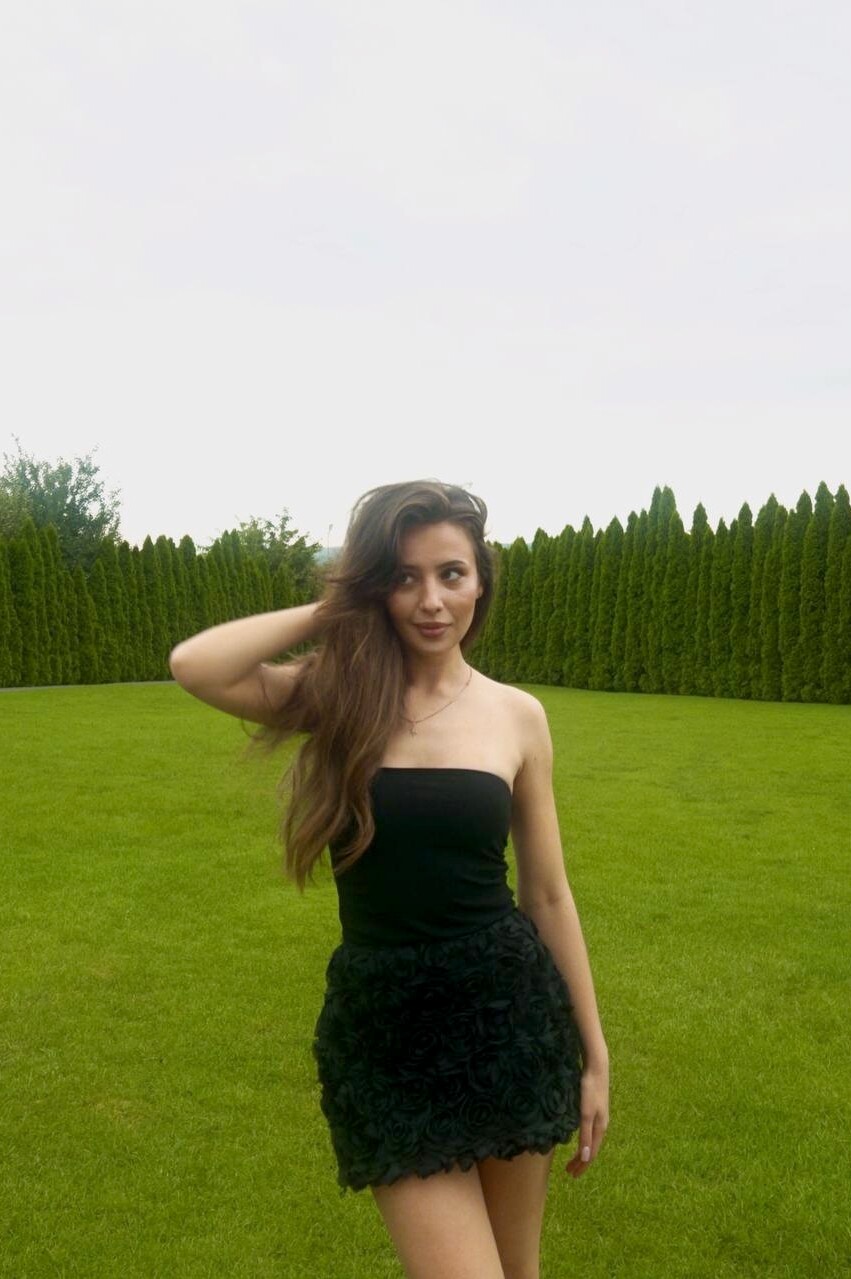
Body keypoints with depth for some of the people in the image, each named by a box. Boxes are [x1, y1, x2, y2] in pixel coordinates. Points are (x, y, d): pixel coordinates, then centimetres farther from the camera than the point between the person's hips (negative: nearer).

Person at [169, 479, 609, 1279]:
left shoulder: (516, 714, -1)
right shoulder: (336, 695, -5)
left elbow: (548, 896, 4)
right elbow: (193, 666, -24)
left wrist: (593, 1054, 7)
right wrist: (332, 610, -11)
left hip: (509, 1014, 2)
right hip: (384, 1029, -2)